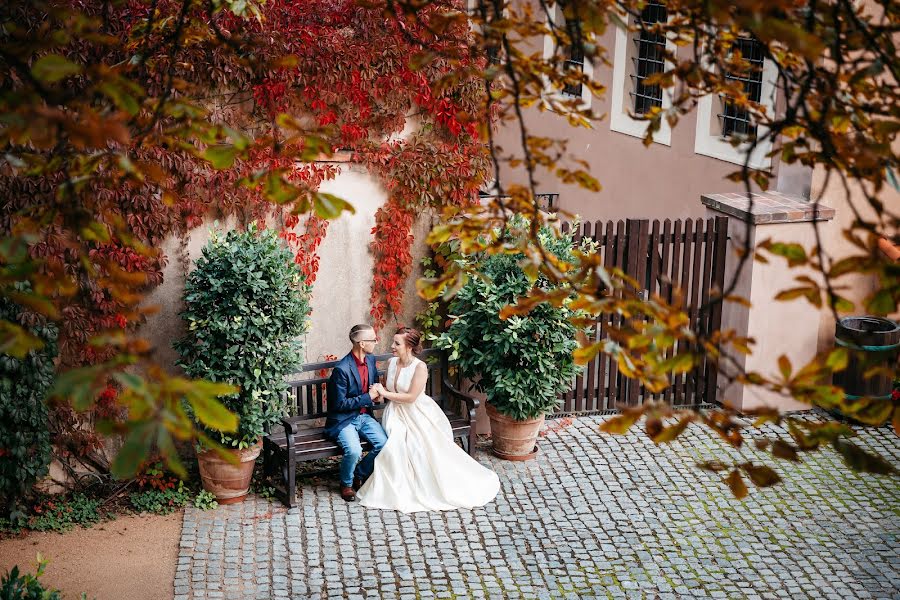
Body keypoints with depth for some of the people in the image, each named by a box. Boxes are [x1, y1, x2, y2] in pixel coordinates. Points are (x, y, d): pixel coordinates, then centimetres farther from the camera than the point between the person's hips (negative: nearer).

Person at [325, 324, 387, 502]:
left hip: (364, 416, 7)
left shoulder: (371, 360, 2)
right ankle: (346, 483, 0)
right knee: (354, 450, -31)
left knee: (385, 444, -17)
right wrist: (368, 397, -18)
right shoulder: (342, 369, -21)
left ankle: (359, 474, 9)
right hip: (343, 419, -7)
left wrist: (377, 394, -3)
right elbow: (340, 404, -18)